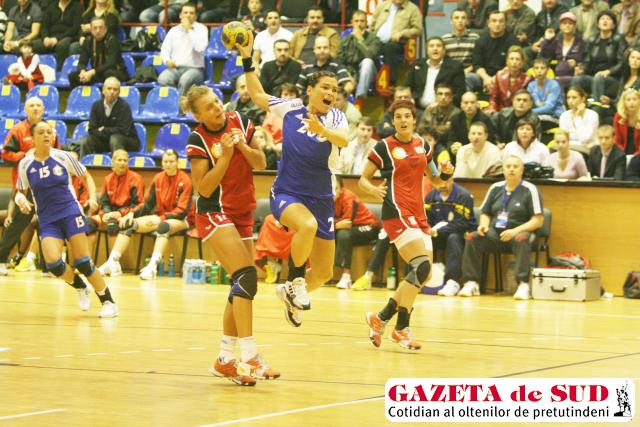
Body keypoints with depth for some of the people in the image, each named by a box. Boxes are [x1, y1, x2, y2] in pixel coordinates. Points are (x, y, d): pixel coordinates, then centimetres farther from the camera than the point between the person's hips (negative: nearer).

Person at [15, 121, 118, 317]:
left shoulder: (63, 157, -2)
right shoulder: (25, 164, 0)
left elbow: (86, 176, 10)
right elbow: (20, 191, 11)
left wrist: (92, 198, -7)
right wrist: (21, 199, -13)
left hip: (70, 213, -1)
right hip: (47, 220, 1)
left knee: (83, 262, -7)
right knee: (52, 262, -20)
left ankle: (109, 302, 7)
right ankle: (80, 288, 9)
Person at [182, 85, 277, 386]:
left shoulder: (240, 123, 1)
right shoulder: (197, 140, -12)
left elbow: (260, 163, 4)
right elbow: (203, 188, -15)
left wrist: (243, 146, -14)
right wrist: (225, 155, -22)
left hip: (242, 214, 6)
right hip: (214, 214, -6)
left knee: (242, 287, 6)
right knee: (246, 276, -22)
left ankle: (225, 360, 15)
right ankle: (249, 356, -27)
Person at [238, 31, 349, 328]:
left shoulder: (335, 117, -4)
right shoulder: (290, 108, 0)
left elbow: (343, 140, -25)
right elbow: (258, 95, 13)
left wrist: (322, 130, -45)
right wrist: (247, 58, 6)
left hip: (321, 199, 2)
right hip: (287, 193, -2)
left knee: (324, 272, 6)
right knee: (307, 225, -37)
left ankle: (291, 295, 37)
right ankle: (294, 281, -16)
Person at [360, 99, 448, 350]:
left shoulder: (423, 146, 11)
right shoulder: (384, 147, -4)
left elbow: (435, 178, 23)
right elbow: (363, 180, 2)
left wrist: (445, 174, 1)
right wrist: (374, 189, -20)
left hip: (418, 215, 7)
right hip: (397, 213, -7)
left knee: (424, 275, 5)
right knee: (422, 266, -21)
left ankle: (381, 318, 16)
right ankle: (401, 328, -14)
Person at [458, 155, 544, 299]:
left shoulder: (530, 190, -1)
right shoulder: (496, 188, 14)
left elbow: (538, 220, -5)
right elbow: (485, 213, 21)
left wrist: (515, 231, -17)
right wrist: (484, 225, -3)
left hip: (519, 232, -4)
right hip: (495, 232, 4)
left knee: (521, 240, -39)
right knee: (472, 237, -22)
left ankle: (523, 285, -41)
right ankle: (472, 283, -22)